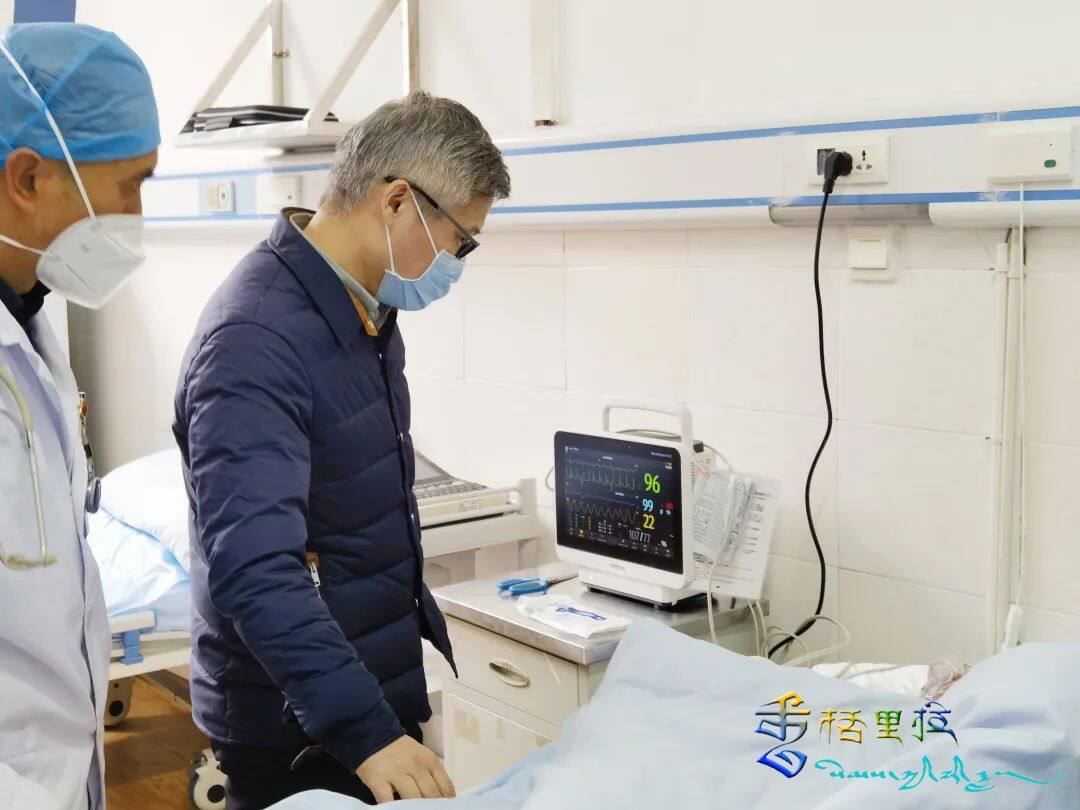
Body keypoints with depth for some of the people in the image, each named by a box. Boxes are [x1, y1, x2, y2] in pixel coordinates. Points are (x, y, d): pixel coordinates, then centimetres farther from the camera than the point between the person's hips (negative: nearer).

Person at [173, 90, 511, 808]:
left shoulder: (370, 311, 6)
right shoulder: (256, 340, -25)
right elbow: (256, 570, -33)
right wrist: (367, 731, -38)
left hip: (375, 689, 9)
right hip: (295, 731, -9)